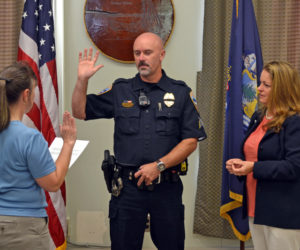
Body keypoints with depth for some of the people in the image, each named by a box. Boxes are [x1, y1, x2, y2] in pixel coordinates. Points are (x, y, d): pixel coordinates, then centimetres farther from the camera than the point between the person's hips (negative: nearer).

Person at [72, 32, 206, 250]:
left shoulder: (180, 93, 4)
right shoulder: (120, 91, 8)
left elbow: (191, 140, -1)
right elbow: (80, 112, 9)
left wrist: (159, 166, -11)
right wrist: (82, 80, -6)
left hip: (167, 185, -1)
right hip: (128, 184, 1)